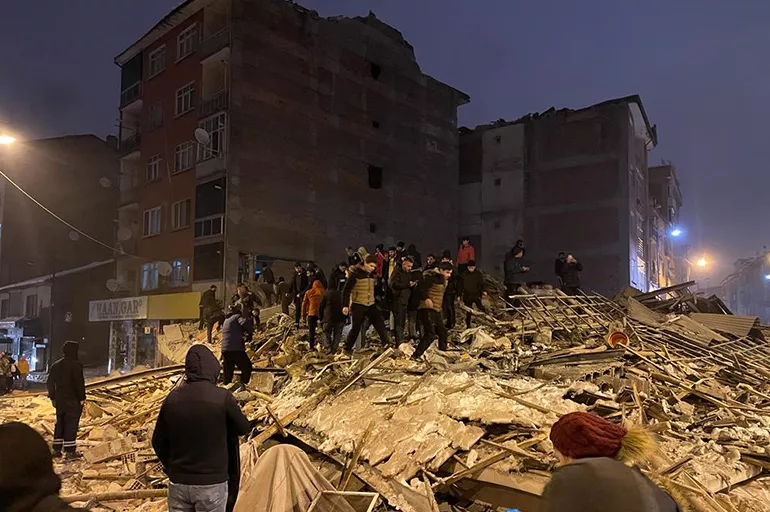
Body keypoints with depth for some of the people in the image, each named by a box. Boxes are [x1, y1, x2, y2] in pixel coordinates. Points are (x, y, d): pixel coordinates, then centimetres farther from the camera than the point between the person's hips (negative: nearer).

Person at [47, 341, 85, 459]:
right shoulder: (76, 365, -14)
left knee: (59, 424, 15)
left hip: (60, 400, 7)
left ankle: (57, 449, 18)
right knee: (71, 425, -4)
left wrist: (53, 398, 21)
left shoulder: (56, 365, 10)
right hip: (73, 400, -7)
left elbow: (50, 383, 15)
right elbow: (79, 383, -17)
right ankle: (70, 451, -3)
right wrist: (82, 398, -11)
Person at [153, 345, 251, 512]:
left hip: (178, 482, 4)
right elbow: (244, 428, -1)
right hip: (211, 484, -3)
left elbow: (158, 441, 5)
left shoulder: (172, 398, -4)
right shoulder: (222, 397, -16)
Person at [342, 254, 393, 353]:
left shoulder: (372, 274, 11)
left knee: (380, 324, -1)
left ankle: (388, 345, 4)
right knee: (356, 328, -1)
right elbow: (346, 290, -9)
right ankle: (347, 348, 13)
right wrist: (345, 305, -15)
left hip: (371, 305, 6)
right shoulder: (355, 273, -9)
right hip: (358, 305, -6)